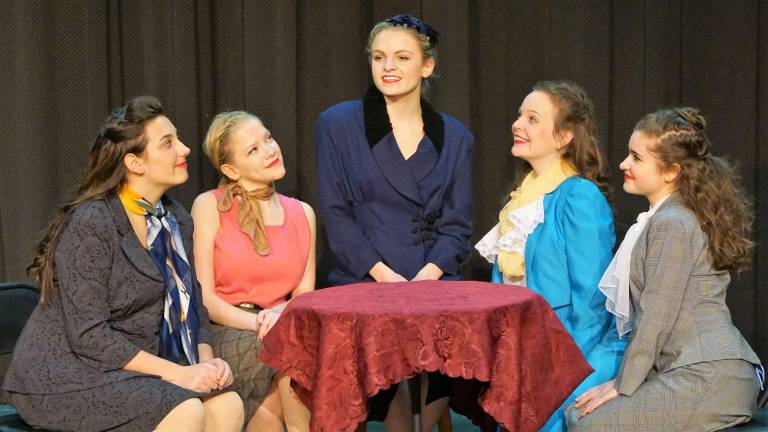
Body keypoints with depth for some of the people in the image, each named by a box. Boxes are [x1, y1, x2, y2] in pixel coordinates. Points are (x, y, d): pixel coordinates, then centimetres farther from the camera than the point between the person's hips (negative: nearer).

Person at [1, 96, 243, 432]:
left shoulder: (176, 220, 8)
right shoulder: (90, 223, -16)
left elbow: (193, 306, 13)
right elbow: (88, 334, -20)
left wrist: (206, 359, -8)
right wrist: (175, 373, -22)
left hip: (135, 364, 7)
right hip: (65, 376, -7)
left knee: (227, 404, -17)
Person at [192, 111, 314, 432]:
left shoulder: (302, 213, 14)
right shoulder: (210, 207, 1)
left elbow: (305, 295, 9)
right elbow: (204, 297, -4)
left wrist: (284, 316, -14)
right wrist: (256, 322, -20)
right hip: (225, 335, -3)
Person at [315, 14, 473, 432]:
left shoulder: (455, 138, 13)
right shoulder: (337, 125, 5)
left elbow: (457, 224, 9)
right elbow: (336, 214, 0)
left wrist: (426, 276, -9)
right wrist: (385, 276, -10)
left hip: (434, 283, 2)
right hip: (364, 285, -2)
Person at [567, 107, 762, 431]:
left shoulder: (672, 225, -14)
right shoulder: (668, 217, 18)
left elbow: (657, 317, -16)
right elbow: (647, 312, 17)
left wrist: (623, 385, -9)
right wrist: (623, 379, 12)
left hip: (708, 378, -10)